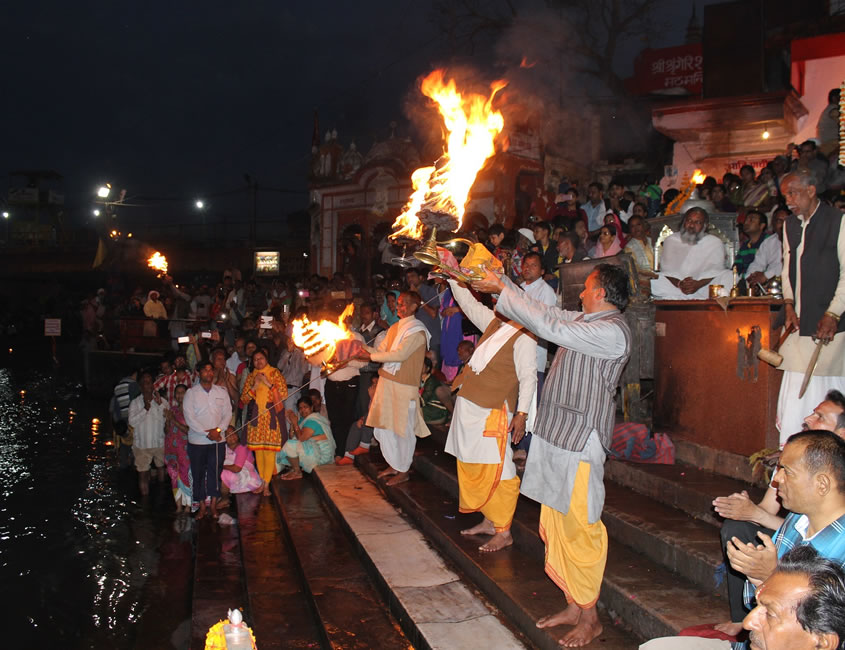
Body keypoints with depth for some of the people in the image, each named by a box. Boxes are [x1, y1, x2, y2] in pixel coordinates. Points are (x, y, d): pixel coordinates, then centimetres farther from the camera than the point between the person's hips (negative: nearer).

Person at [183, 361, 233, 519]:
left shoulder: (222, 392, 8)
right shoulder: (191, 393, -1)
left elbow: (228, 413, 5)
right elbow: (189, 417, -7)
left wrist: (218, 430, -11)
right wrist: (207, 433, -12)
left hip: (218, 440, 1)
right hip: (197, 441, -1)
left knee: (215, 472, 2)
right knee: (198, 474, 3)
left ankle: (213, 505, 12)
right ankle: (202, 507, 13)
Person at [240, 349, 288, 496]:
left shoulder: (275, 373, 6)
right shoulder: (251, 376, 14)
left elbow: (284, 394, -3)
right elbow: (243, 399, 9)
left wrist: (268, 383, -10)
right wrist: (254, 386, -5)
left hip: (271, 416, -3)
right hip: (255, 417, 3)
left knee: (269, 450, -9)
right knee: (258, 450, 1)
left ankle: (266, 484, -6)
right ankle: (262, 481, 11)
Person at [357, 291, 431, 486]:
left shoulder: (417, 330, -11)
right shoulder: (395, 328, 14)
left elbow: (400, 354, -19)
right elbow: (381, 350, 13)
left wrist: (371, 356, -14)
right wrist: (361, 347, -5)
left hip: (404, 386, -8)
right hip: (386, 382, 8)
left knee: (403, 429, 2)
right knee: (383, 427, 12)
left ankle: (403, 471, 15)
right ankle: (393, 465, 28)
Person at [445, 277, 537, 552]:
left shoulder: (524, 338, -10)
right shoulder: (494, 324, 12)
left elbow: (528, 378, -12)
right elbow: (469, 303, 21)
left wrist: (521, 414, -17)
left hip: (493, 412, -9)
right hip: (469, 407, 9)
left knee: (496, 472, -4)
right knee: (471, 468, 15)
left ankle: (504, 533, 5)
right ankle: (489, 521, 27)